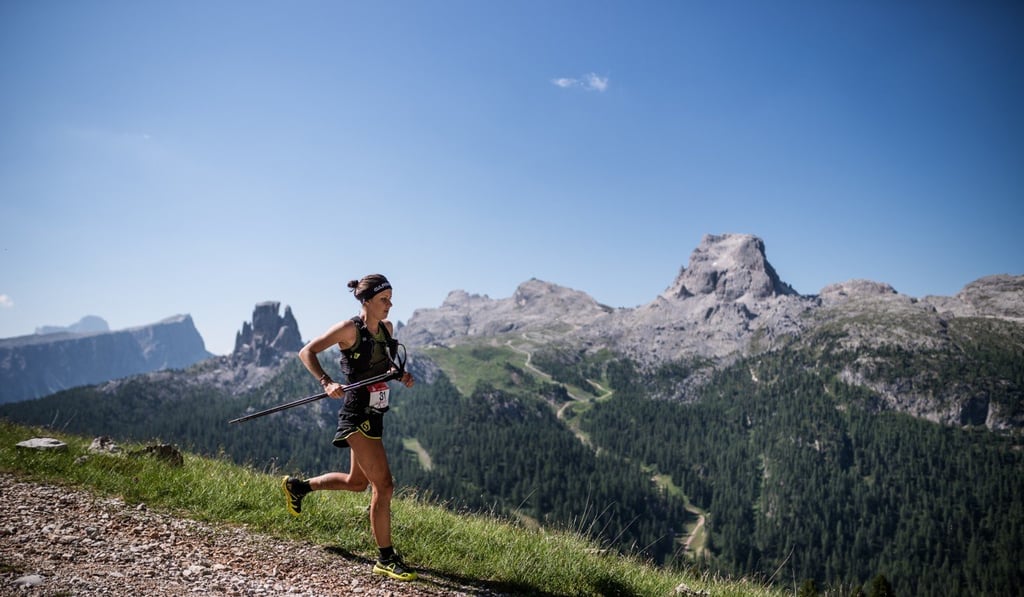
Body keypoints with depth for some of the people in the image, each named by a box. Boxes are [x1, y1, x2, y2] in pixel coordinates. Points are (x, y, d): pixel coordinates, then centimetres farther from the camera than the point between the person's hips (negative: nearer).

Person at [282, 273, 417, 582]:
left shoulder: (386, 328, 8)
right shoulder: (349, 328, -12)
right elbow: (307, 352, -12)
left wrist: (400, 374, 3)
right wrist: (327, 383, -27)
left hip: (374, 415, 9)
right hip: (357, 414, -9)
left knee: (356, 482, 22)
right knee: (383, 484, -10)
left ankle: (297, 486, 43)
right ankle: (386, 559, 1)